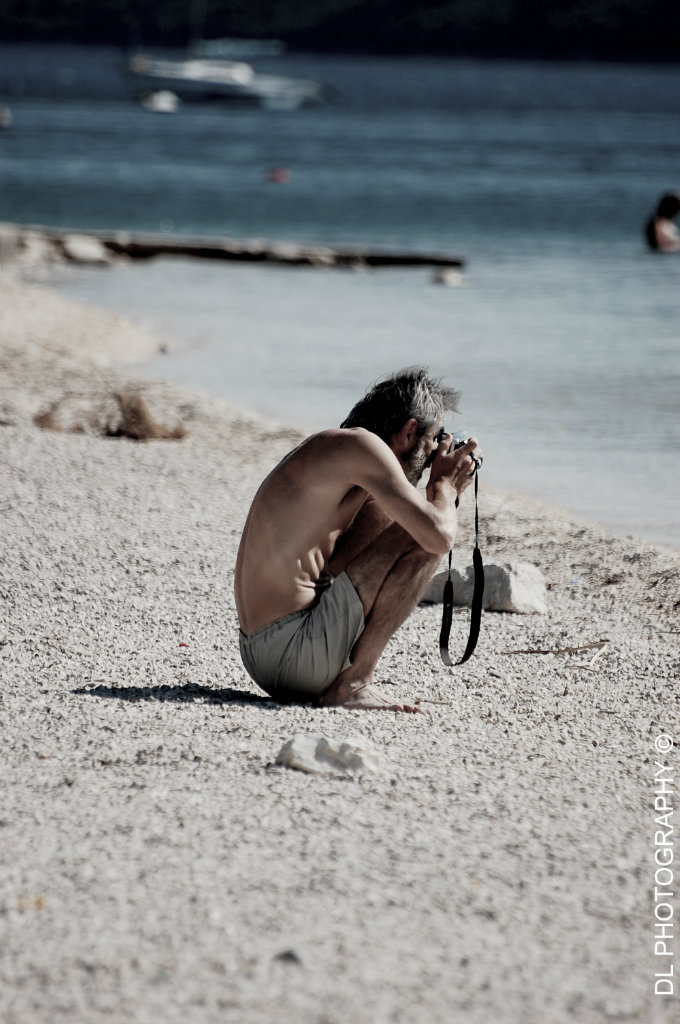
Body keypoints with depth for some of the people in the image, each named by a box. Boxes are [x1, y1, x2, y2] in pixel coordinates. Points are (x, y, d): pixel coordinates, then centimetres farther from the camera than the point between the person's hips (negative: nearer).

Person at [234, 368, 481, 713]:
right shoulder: (358, 443, -10)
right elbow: (438, 536, -17)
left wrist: (444, 491, 23)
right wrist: (444, 483, 3)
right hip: (291, 652, -10)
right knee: (424, 538, -9)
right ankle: (353, 682, -9)